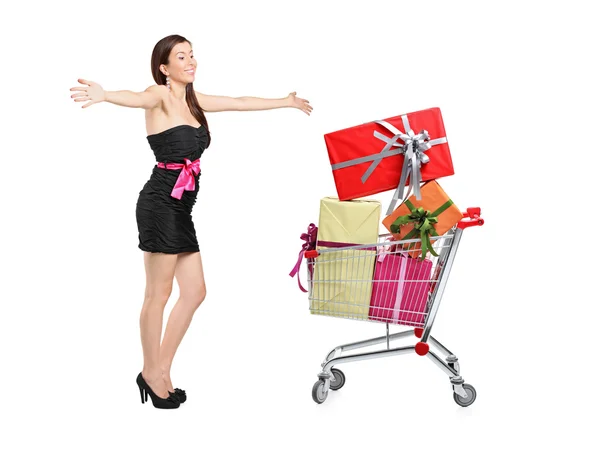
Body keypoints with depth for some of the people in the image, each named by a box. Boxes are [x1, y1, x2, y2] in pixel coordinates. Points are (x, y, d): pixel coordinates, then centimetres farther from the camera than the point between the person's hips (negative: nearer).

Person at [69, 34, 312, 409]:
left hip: (182, 208, 8)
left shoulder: (193, 100, 16)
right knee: (159, 294, 0)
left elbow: (241, 102, 26)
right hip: (160, 203, -8)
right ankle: (151, 374, 16)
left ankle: (161, 371, 22)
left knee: (195, 292, 10)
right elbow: (137, 98, -30)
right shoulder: (160, 96, -7)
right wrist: (104, 96, -53)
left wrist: (287, 102, 36)